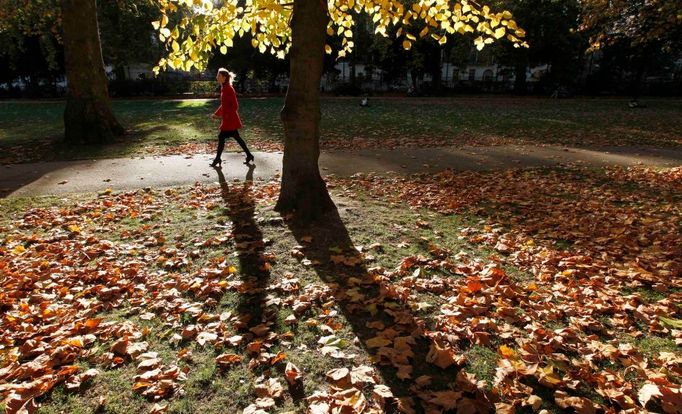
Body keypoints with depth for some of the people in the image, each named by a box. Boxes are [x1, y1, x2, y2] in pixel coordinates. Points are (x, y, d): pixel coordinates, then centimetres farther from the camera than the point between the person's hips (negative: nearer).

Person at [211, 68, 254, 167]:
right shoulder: (224, 88, 10)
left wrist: (224, 115, -21)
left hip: (229, 119, -9)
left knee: (221, 137, -3)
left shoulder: (229, 89, -18)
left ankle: (218, 159, 8)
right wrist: (217, 113, 19)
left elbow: (235, 105, -21)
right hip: (228, 119, 9)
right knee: (236, 137, 12)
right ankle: (249, 155, 18)